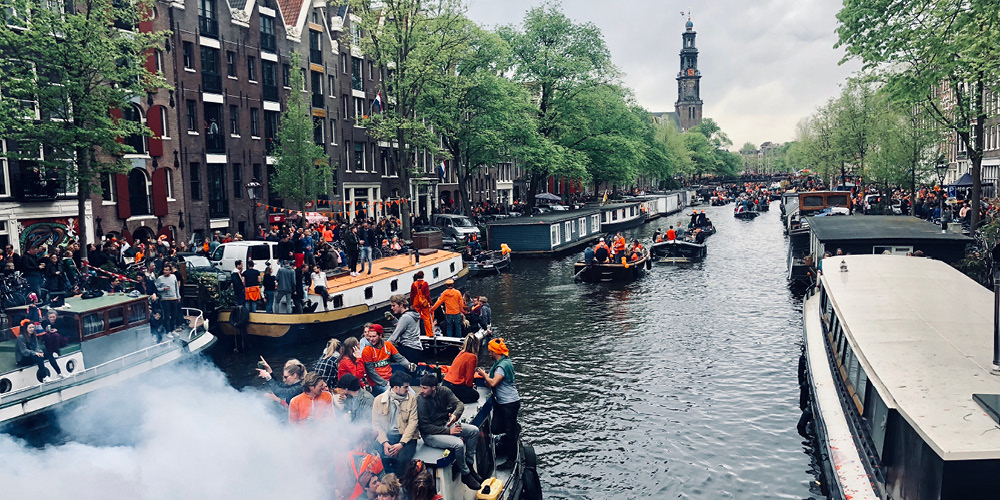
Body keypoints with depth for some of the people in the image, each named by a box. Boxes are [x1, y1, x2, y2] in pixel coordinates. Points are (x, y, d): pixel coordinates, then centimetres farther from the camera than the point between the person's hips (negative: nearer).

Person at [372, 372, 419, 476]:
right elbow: (376, 424, 2)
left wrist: (401, 443, -16)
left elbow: (413, 422, -3)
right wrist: (384, 442, -15)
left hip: (406, 436, 0)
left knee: (402, 459, -30)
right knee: (384, 458, -30)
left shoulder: (412, 398, 4)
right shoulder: (379, 400, 4)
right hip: (386, 436, 1)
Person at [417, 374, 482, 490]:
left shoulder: (443, 391, -5)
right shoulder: (420, 401, -22)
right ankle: (465, 474, -4)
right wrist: (448, 431, -25)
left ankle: (469, 464, 6)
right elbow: (425, 427, -22)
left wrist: (455, 415, -34)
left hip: (445, 424, 7)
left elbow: (460, 404, -10)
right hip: (430, 434, -7)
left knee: (474, 430, -3)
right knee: (459, 444, -27)